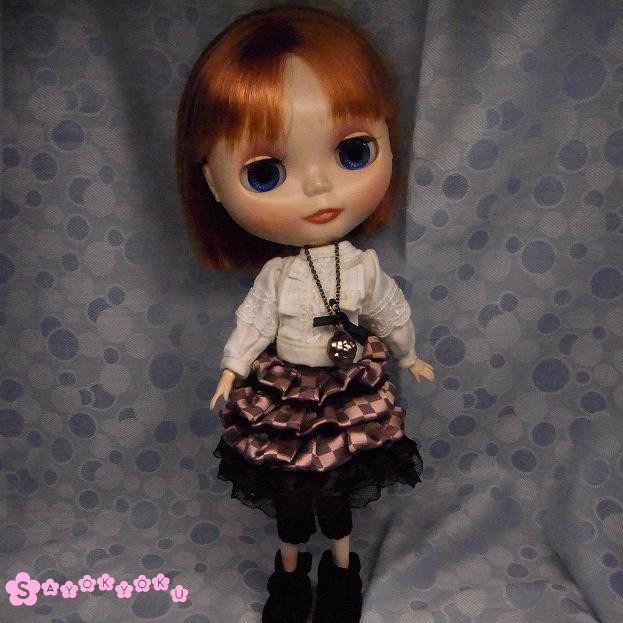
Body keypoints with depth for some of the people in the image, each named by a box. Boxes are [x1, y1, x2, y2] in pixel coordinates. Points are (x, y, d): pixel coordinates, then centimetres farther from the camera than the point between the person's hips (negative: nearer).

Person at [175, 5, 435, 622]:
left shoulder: (363, 266, -17)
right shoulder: (275, 276, -20)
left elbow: (389, 310, 0)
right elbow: (254, 321, -8)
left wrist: (409, 355, 12)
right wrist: (231, 372, -7)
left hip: (351, 397, 0)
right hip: (284, 399, 0)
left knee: (337, 495, 21)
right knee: (290, 499, 21)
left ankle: (339, 565, 50)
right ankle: (290, 569, 50)